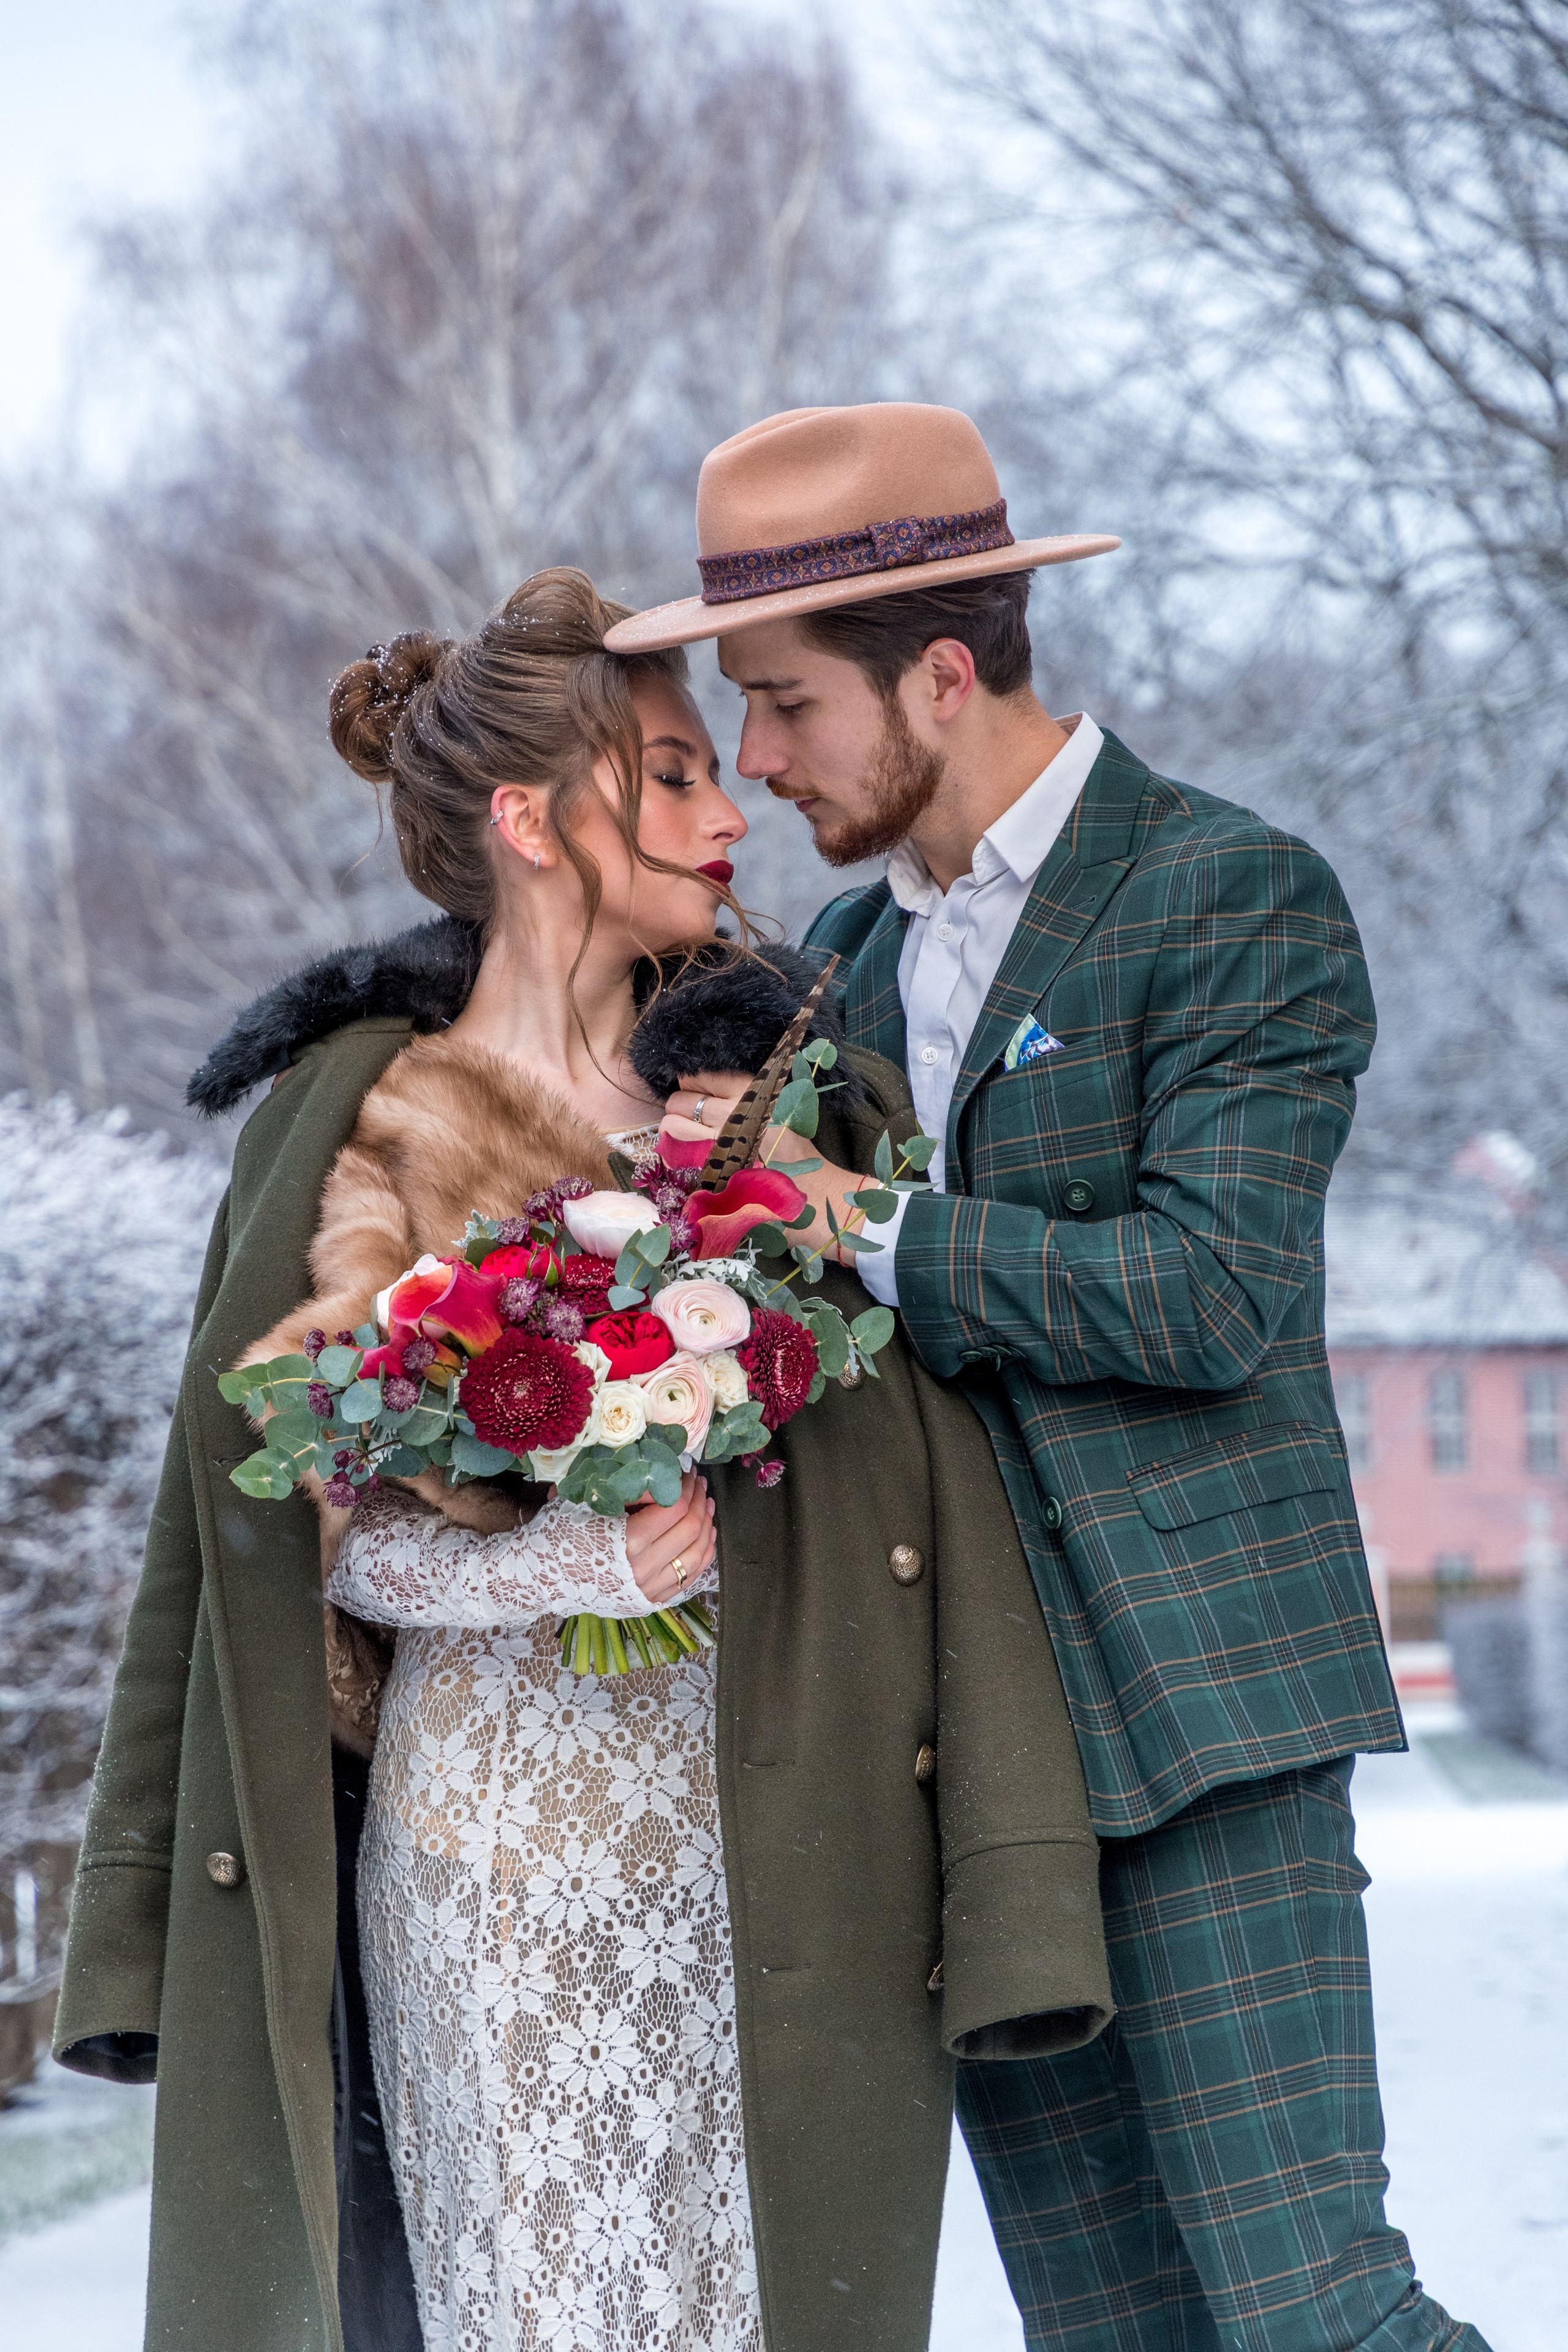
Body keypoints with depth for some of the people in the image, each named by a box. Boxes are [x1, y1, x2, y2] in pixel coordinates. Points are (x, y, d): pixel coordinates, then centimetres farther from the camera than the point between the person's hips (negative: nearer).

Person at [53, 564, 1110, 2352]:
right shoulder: (358, 1128, 2)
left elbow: (926, 1472, 5)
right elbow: (323, 1526, 2)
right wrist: (545, 1566, -16)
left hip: (775, 1850, 3)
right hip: (499, 1835, -2)